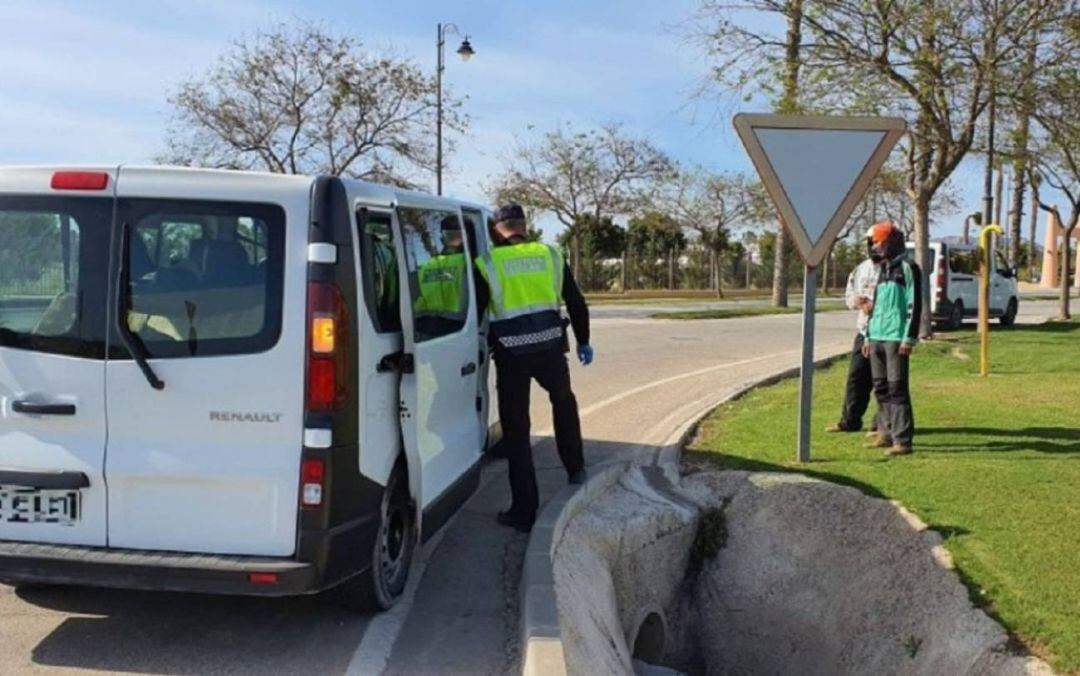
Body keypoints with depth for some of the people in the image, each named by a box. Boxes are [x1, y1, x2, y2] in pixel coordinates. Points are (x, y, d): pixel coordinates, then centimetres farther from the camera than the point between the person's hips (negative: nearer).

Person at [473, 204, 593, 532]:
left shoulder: (487, 264, 1)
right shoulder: (551, 255, 8)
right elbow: (577, 303, 13)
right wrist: (583, 342, 25)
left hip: (511, 355, -2)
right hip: (550, 348, 3)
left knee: (516, 431, 7)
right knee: (563, 401, 32)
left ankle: (524, 511, 10)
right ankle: (575, 469, 39)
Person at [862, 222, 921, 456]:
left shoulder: (907, 268, -5)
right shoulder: (882, 269, 20)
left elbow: (915, 305, -11)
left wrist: (909, 338, -17)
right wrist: (868, 337, 21)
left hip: (896, 338, -8)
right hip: (876, 337, 8)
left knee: (897, 388, -9)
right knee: (881, 388, 9)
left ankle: (902, 440, -9)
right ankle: (887, 433, 17)